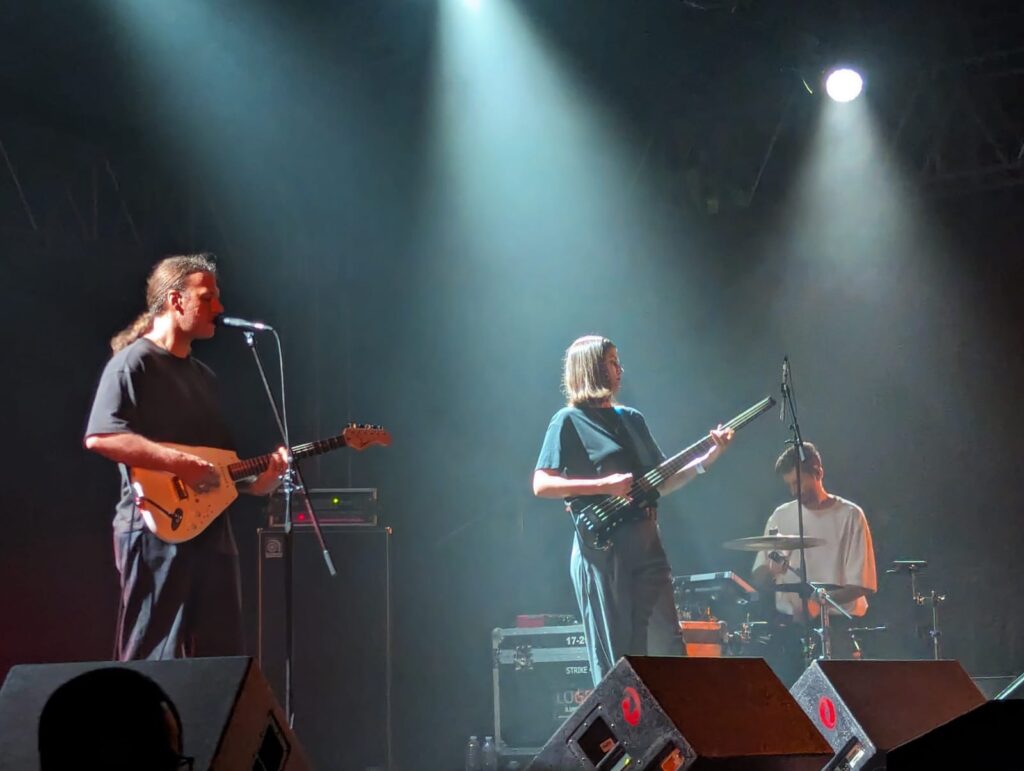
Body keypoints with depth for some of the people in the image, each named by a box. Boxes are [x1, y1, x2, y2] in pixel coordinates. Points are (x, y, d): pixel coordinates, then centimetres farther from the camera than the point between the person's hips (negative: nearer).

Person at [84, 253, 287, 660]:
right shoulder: (134, 363, -5)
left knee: (222, 658, 7)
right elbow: (100, 437, -18)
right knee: (153, 662, -9)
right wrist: (180, 463, -21)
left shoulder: (203, 376, 23)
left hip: (211, 531, 9)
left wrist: (257, 481, 5)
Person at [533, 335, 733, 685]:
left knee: (668, 646, 1)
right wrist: (605, 486, -16)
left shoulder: (631, 419, 19)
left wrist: (708, 457, 7)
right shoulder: (569, 421, -1)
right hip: (601, 548, -6)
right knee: (613, 657, -3)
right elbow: (541, 484, -10)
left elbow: (661, 482, 20)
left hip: (646, 542, 6)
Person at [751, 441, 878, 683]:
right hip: (788, 622, 3)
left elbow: (861, 584, -5)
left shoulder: (849, 516, -1)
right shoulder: (781, 516, 10)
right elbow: (758, 579, 9)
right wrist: (771, 571, -14)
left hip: (836, 623, -3)